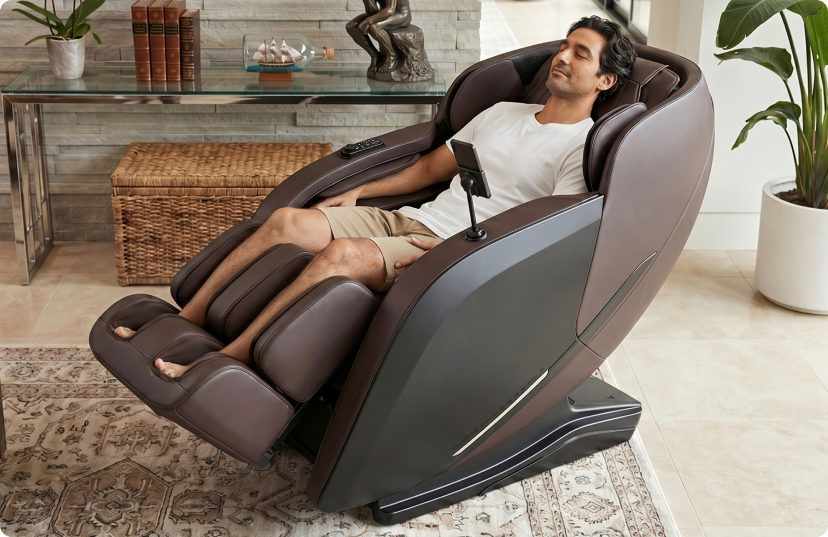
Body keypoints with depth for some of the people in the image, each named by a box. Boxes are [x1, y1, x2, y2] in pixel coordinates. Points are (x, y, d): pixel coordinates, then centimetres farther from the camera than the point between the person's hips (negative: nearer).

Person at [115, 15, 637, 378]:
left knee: (343, 253, -32)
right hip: (409, 219, 7)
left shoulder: (586, 146, -2)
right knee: (287, 220, -12)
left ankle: (228, 359, -27)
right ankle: (187, 320, -8)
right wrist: (359, 192, 17)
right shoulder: (504, 112, 22)